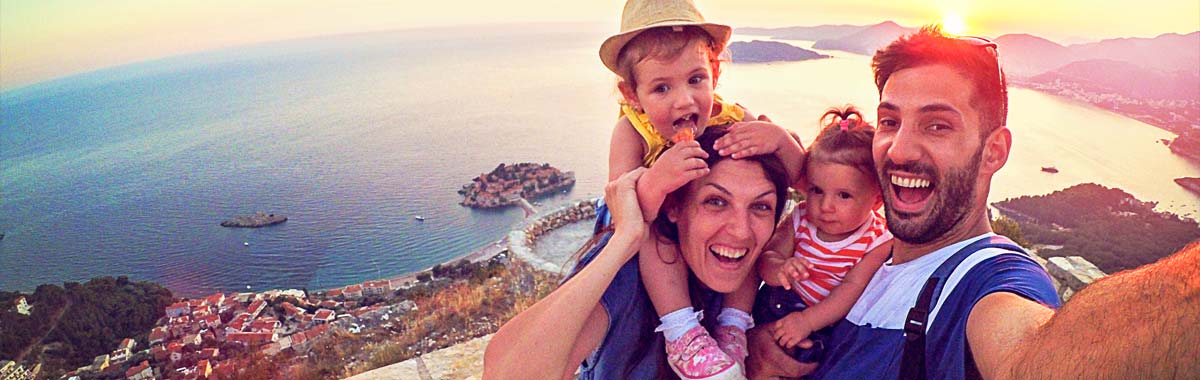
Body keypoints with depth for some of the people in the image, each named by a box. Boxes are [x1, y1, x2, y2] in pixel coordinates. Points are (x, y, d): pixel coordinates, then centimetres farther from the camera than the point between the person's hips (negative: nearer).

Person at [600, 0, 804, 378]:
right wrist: (654, 181, -58)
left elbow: (797, 174, -15)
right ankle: (683, 335, -26)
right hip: (658, 248, -3)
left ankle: (734, 324, -12)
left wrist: (779, 138, -37)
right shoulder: (632, 133, -26)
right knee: (655, 229, -33)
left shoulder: (732, 120, -20)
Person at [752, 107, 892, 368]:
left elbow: (852, 288, -21)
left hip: (832, 318, -3)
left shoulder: (877, 242, -14)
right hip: (786, 303, 4)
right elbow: (768, 257, -9)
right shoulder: (801, 220, -5)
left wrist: (807, 321, -30)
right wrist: (779, 270, -34)